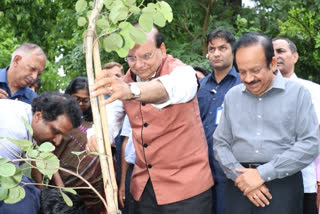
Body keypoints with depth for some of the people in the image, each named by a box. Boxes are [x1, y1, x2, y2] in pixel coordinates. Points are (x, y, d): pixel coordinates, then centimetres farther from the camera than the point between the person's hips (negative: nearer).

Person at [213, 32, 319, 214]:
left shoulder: (298, 93, -1)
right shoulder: (232, 96, 9)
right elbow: (220, 143, 9)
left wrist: (262, 173, -12)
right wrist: (241, 177, -8)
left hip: (283, 185, -2)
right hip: (239, 186, 3)